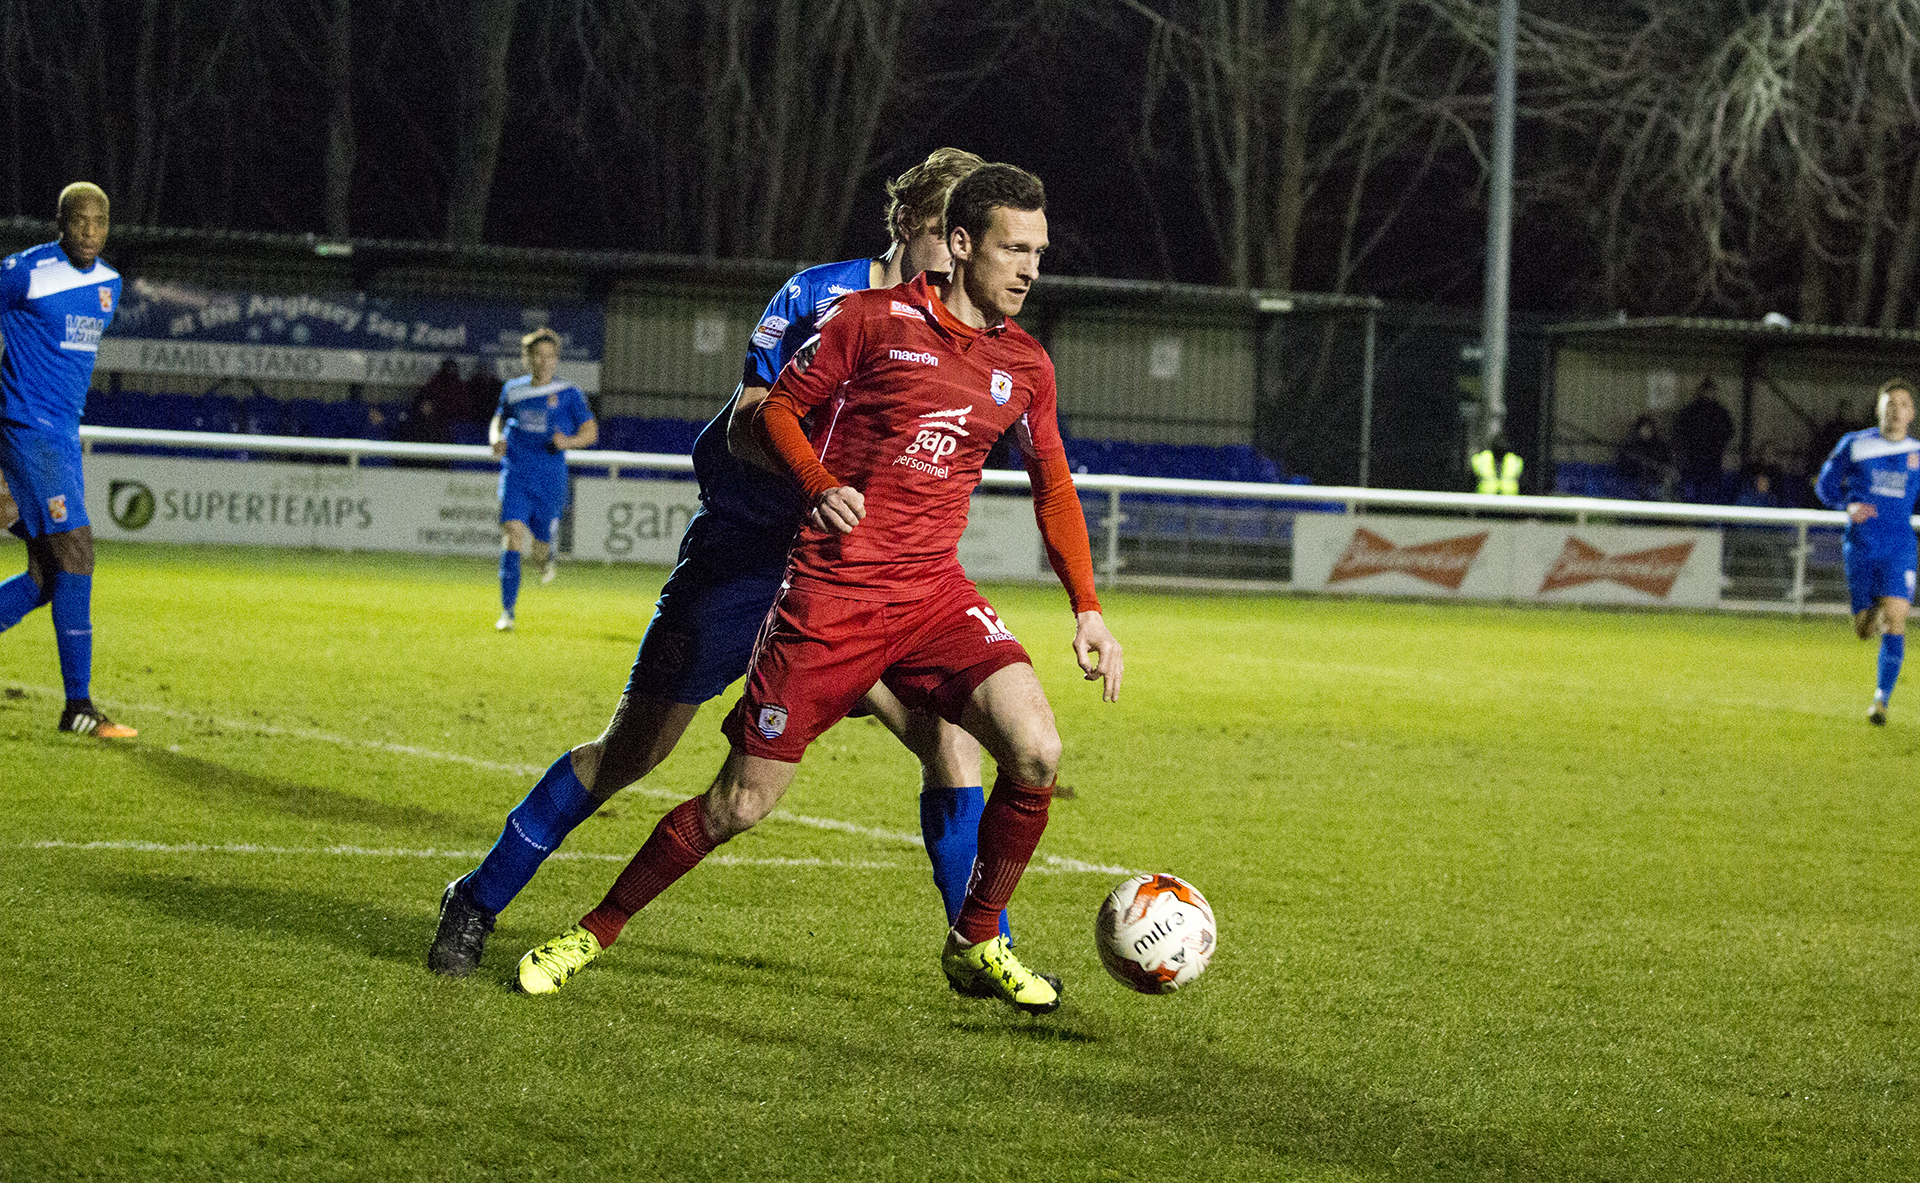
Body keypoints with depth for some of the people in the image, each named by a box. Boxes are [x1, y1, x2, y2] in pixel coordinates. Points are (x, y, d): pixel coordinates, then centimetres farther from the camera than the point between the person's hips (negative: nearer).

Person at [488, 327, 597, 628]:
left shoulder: (569, 394, 1)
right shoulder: (513, 390, 9)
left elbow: (591, 431, 1)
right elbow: (499, 419, 26)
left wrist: (569, 442, -19)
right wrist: (496, 438, 3)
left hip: (550, 479, -1)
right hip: (515, 475, 1)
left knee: (540, 544, 6)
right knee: (513, 536, -17)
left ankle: (547, 557, 49)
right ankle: (507, 612, -15)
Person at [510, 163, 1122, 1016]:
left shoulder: (1025, 365, 9)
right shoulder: (874, 320, -4)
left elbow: (1054, 490, 20)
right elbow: (775, 412, 2)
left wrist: (1086, 611, 12)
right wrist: (820, 487, -17)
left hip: (934, 595, 4)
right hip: (830, 593, -4)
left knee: (1036, 753, -19)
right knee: (741, 803, -2)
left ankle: (975, 946, 2)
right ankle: (593, 934, 18)